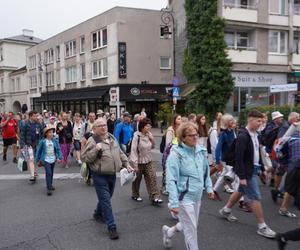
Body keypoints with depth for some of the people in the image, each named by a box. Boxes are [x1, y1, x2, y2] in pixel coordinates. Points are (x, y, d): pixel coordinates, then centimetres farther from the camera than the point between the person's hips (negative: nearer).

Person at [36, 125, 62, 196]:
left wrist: (59, 157, -10)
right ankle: (49, 188, -10)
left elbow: (58, 149, -1)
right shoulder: (43, 141, -9)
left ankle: (50, 185, 36)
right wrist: (38, 159, 3)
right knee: (48, 173, -13)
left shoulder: (55, 141, -2)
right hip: (46, 160, -4)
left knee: (51, 173, 17)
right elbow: (39, 150, -1)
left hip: (53, 159, 4)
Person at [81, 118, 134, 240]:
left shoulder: (112, 138, 8)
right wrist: (96, 149, -25)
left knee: (106, 197, 21)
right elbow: (84, 158, -15)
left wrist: (126, 164, 11)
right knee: (105, 201, -4)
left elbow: (120, 153, 17)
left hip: (112, 174, 7)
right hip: (100, 176, -7)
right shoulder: (92, 141, -12)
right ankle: (111, 227, 2)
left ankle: (98, 214, 47)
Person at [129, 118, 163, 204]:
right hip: (139, 162, -5)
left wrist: (152, 139, -9)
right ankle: (135, 195, 33)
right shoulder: (137, 136, -18)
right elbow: (134, 150, -18)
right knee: (137, 179, 12)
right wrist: (135, 164, -19)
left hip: (148, 161, 5)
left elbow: (152, 146, 11)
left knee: (152, 178, -4)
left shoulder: (149, 135, 0)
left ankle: (154, 197, -2)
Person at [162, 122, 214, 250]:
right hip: (184, 196, -7)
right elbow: (171, 180, -20)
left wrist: (209, 187, 12)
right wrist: (174, 203, -23)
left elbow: (206, 171, 17)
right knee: (191, 228, 4)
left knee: (190, 224, 22)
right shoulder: (176, 154, -19)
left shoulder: (201, 151, 1)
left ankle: (168, 232, 48)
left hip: (197, 196, 7)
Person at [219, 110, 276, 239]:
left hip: (253, 169, 9)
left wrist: (261, 168, 14)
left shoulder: (255, 134, 6)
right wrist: (242, 176, -24)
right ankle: (262, 227, 10)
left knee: (241, 191, 22)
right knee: (256, 197, -2)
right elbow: (239, 157, -24)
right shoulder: (243, 136, -22)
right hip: (247, 171, -9)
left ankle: (226, 210, 39)